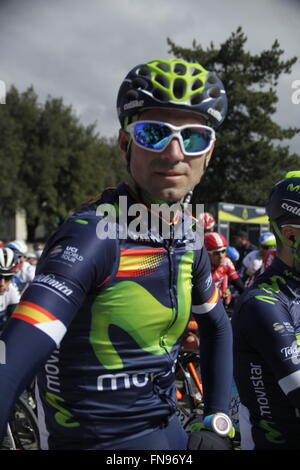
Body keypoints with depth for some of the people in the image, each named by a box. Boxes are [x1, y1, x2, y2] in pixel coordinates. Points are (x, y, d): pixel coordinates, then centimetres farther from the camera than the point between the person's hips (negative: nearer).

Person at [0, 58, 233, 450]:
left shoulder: (188, 239, -3)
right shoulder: (93, 235, -25)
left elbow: (217, 327, 13)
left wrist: (216, 423, 5)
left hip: (165, 428, 7)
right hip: (98, 439, -6)